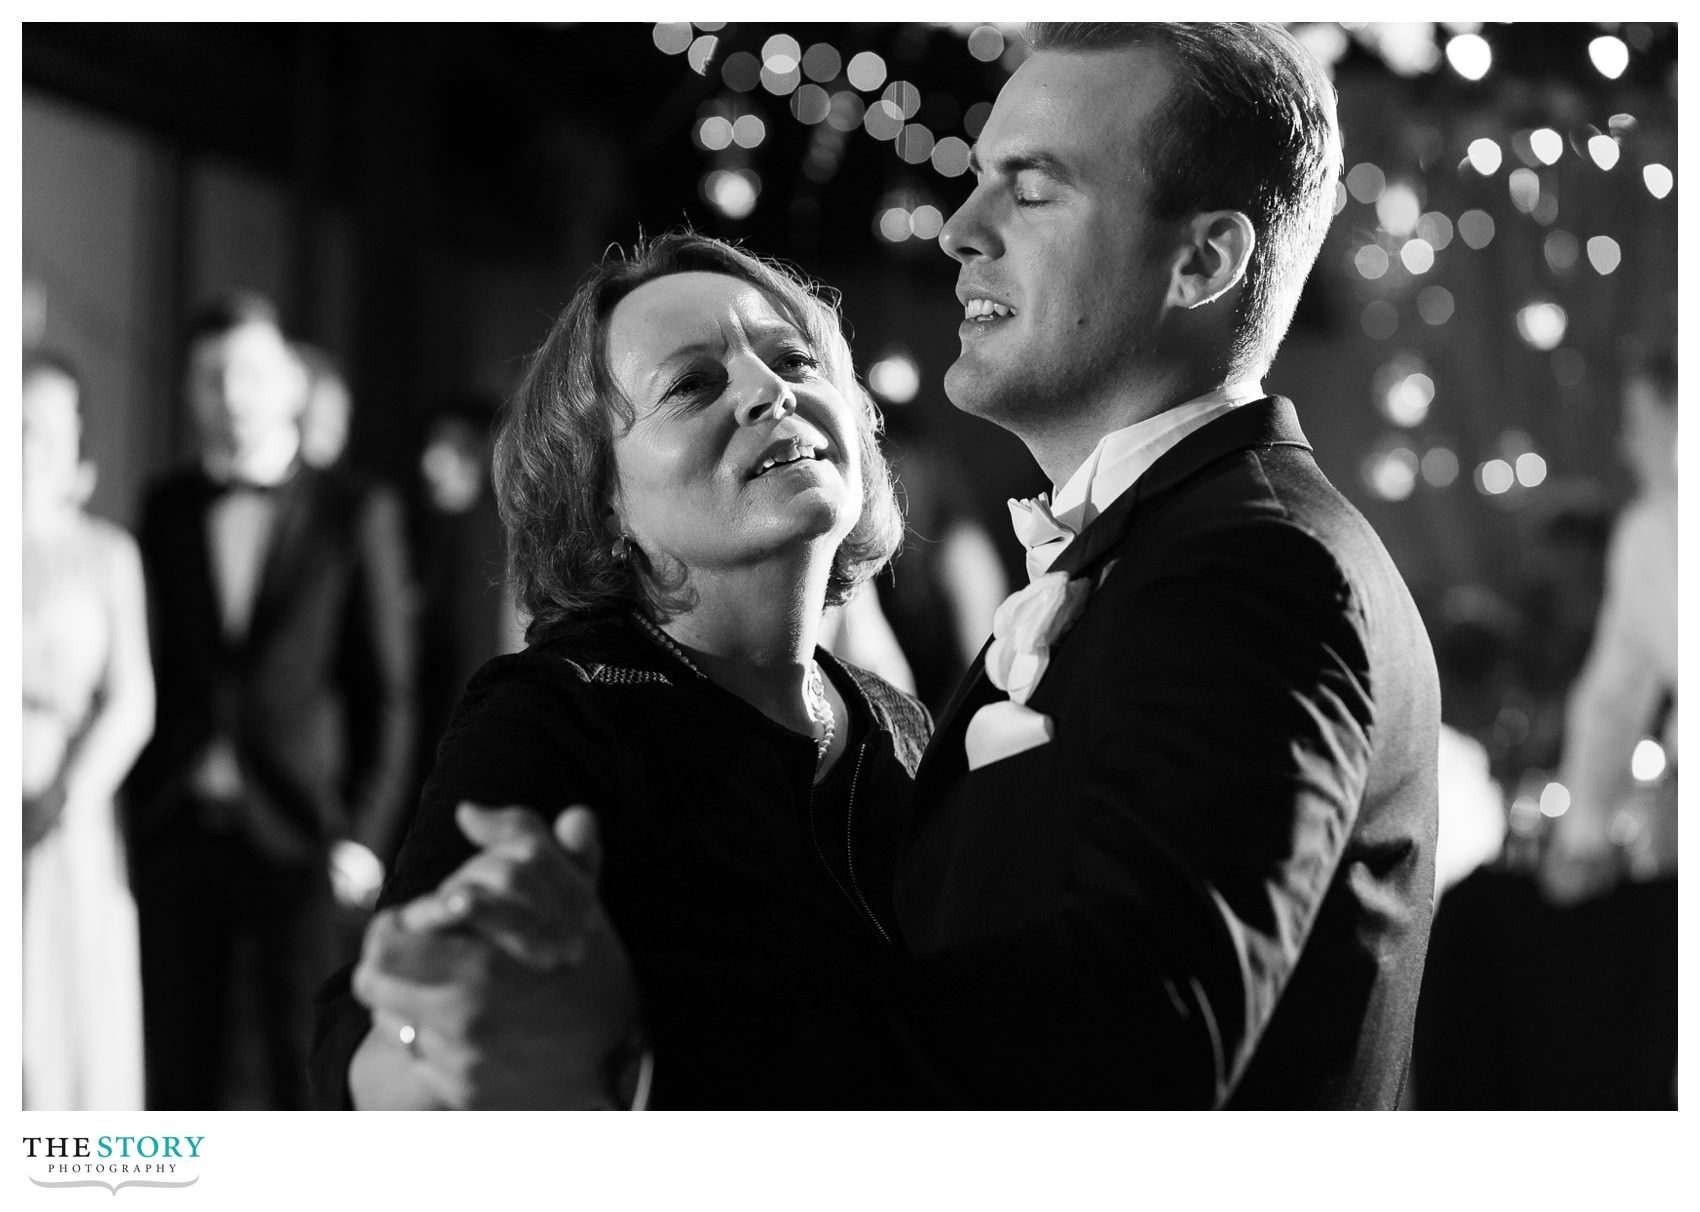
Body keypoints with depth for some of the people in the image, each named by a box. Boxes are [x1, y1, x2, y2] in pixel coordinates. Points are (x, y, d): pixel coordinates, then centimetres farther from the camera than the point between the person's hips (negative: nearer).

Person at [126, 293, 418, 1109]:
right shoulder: (165, 511, 9)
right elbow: (149, 669, 10)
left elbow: (389, 695, 0)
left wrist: (365, 836, -6)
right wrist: (137, 813, 4)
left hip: (298, 840, -3)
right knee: (178, 1071, 6)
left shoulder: (355, 517, 0)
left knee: (304, 1074, -1)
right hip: (177, 831, 3)